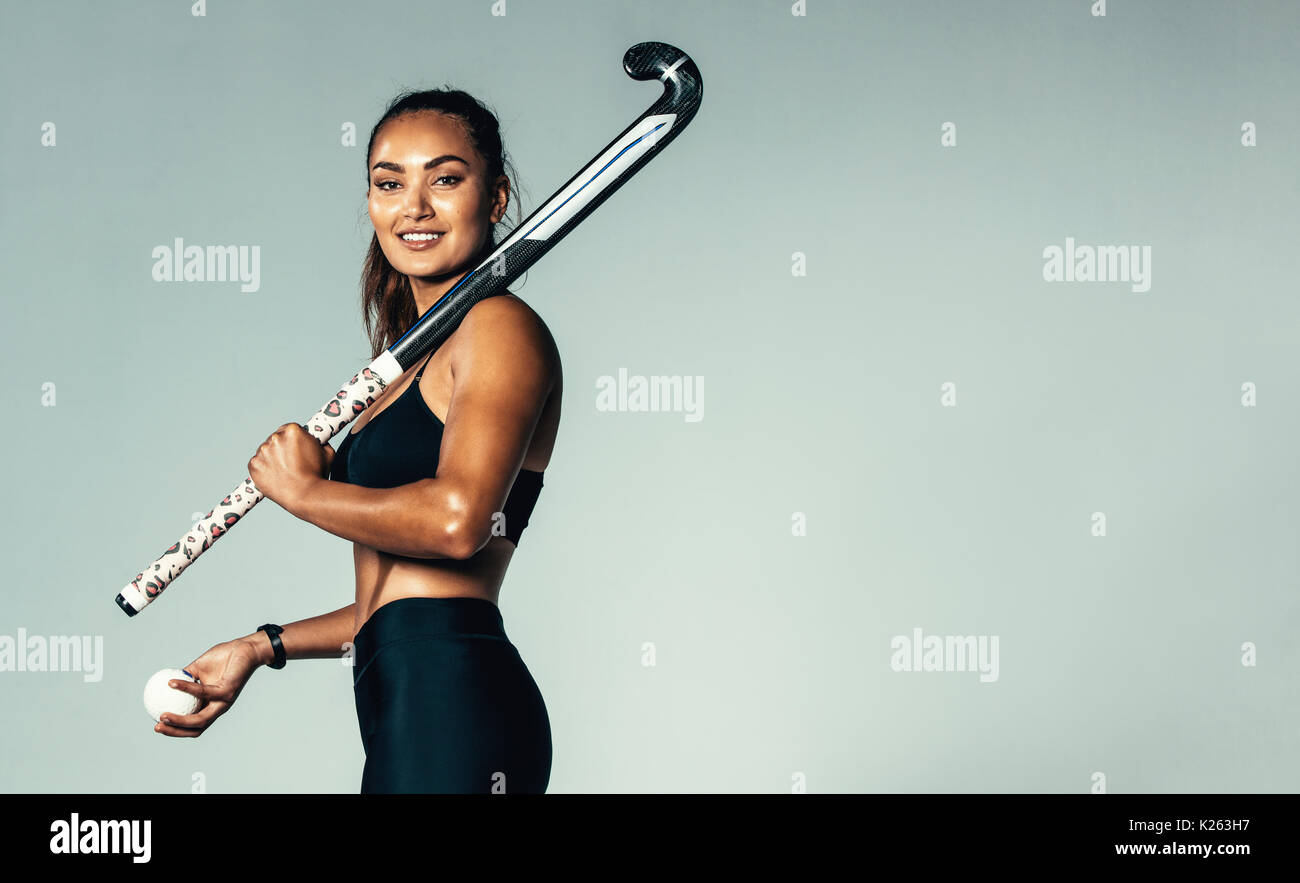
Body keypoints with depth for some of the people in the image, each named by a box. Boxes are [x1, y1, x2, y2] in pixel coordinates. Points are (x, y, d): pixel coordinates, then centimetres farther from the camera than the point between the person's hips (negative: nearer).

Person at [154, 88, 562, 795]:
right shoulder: (413, 356, 21)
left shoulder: (501, 326, -6)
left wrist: (304, 490, -7)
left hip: (456, 704, -8)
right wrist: (262, 648, 20)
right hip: (405, 718, 8)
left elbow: (457, 519, -22)